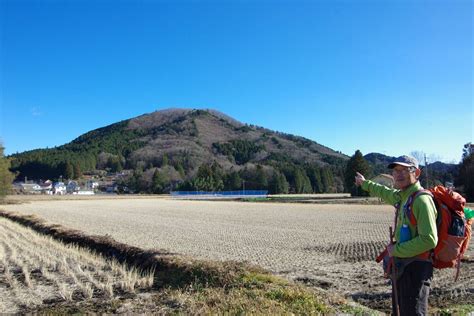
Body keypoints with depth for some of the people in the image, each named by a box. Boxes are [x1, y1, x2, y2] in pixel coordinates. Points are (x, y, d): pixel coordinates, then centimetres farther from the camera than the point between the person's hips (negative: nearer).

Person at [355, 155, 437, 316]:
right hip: (402, 265, 9)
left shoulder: (422, 200, -18)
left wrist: (396, 250, -17)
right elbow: (385, 192, 32)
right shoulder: (402, 196, 9)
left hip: (415, 268, -9)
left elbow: (429, 240, -26)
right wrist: (365, 183, 46)